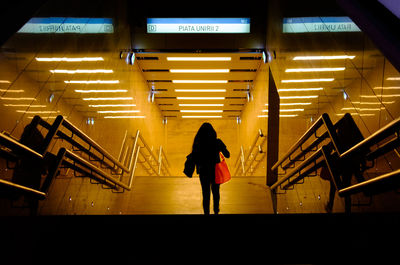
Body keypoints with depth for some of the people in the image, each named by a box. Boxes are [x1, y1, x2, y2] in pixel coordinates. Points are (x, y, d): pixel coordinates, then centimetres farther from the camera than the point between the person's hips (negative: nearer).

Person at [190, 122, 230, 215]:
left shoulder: (198, 143, -12)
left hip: (203, 172, 0)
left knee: (206, 194, 14)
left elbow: (194, 159, -10)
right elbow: (227, 155, -4)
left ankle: (206, 212, 18)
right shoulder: (217, 142, -13)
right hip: (216, 172, 0)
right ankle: (216, 211, 34)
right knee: (215, 192, 22)